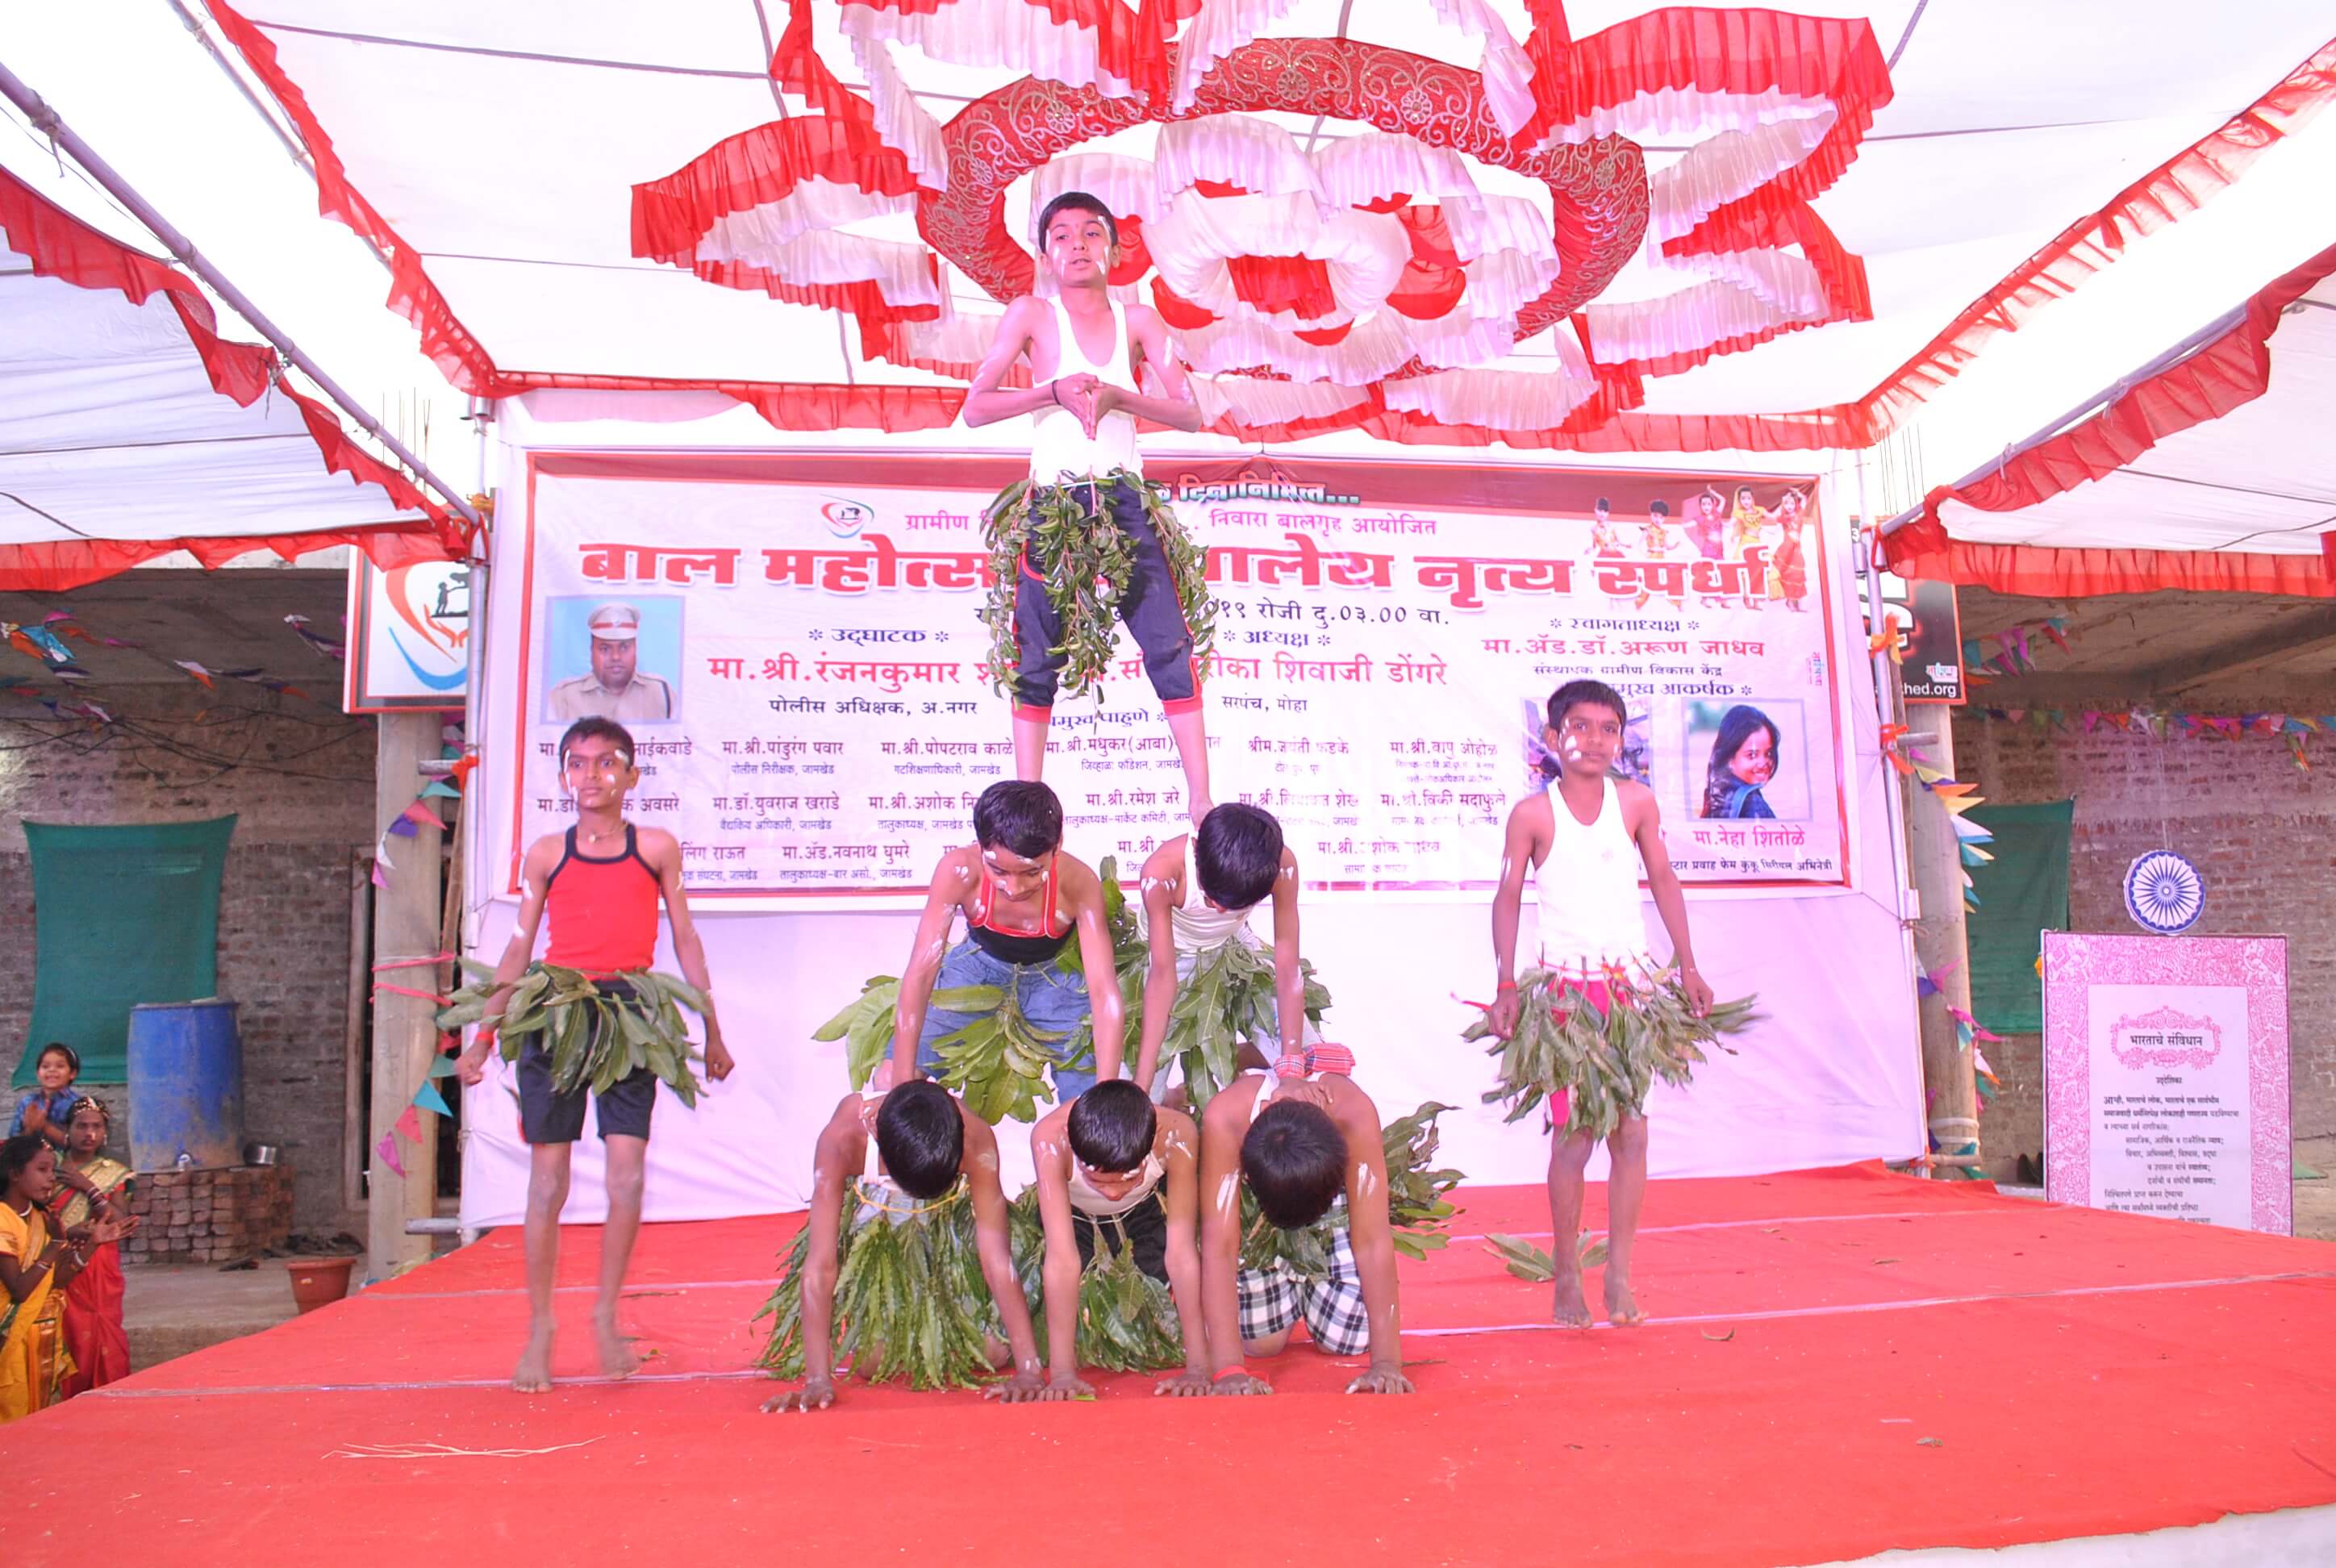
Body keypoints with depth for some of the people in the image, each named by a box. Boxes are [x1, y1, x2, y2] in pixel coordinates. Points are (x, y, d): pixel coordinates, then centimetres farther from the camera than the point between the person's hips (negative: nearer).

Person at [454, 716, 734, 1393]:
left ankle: (606, 1314, 11)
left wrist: (713, 1032, 11)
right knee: (548, 1174, 2)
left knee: (627, 1171, -6)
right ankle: (540, 1326, 14)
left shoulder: (657, 847, 7)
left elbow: (686, 940, 10)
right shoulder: (545, 853, 9)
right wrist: (483, 1034, 7)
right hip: (555, 1011, 1)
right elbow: (518, 948, 12)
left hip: (631, 1014, 0)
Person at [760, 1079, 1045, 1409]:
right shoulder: (842, 1138, -38)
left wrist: (1028, 1371, -37)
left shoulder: (976, 1139, -37)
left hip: (951, 1220, 0)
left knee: (992, 1351, -8)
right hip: (871, 1219, 0)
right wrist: (818, 1381, -40)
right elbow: (820, 1264, -37)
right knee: (874, 1363, -10)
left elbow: (997, 1259, -34)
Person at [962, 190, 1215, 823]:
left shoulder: (1139, 320, 9)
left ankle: (1201, 801, -3)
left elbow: (1190, 414, 3)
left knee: (1172, 645, -7)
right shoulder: (1031, 314, 4)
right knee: (1038, 658, 2)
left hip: (1127, 502, 1)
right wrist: (1056, 390, -11)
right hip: (1052, 505, -1)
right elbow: (975, 407, 0)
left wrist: (1113, 394, -11)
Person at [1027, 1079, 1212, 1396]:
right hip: (1073, 1215, 0)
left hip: (1147, 1210, 0)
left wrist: (1198, 1368, -37)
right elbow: (1062, 1258, -41)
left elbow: (1182, 1251, -36)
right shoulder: (1050, 1139, -41)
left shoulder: (1176, 1135, -39)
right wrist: (1062, 1373, -44)